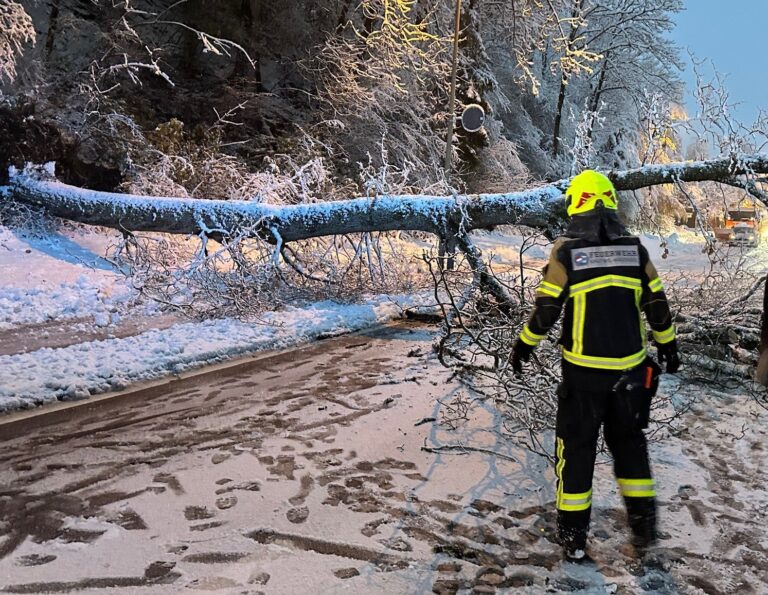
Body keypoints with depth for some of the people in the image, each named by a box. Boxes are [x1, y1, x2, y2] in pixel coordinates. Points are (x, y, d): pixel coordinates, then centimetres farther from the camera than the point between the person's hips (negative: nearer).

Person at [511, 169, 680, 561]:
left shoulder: (565, 251, -10)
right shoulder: (634, 248, -1)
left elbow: (546, 309, -9)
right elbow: (656, 304, 5)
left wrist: (524, 346, 6)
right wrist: (668, 346, 19)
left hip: (583, 369, -3)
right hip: (630, 367, 3)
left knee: (576, 445, 10)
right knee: (629, 440, 21)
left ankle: (573, 533, 17)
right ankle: (643, 524, 27)